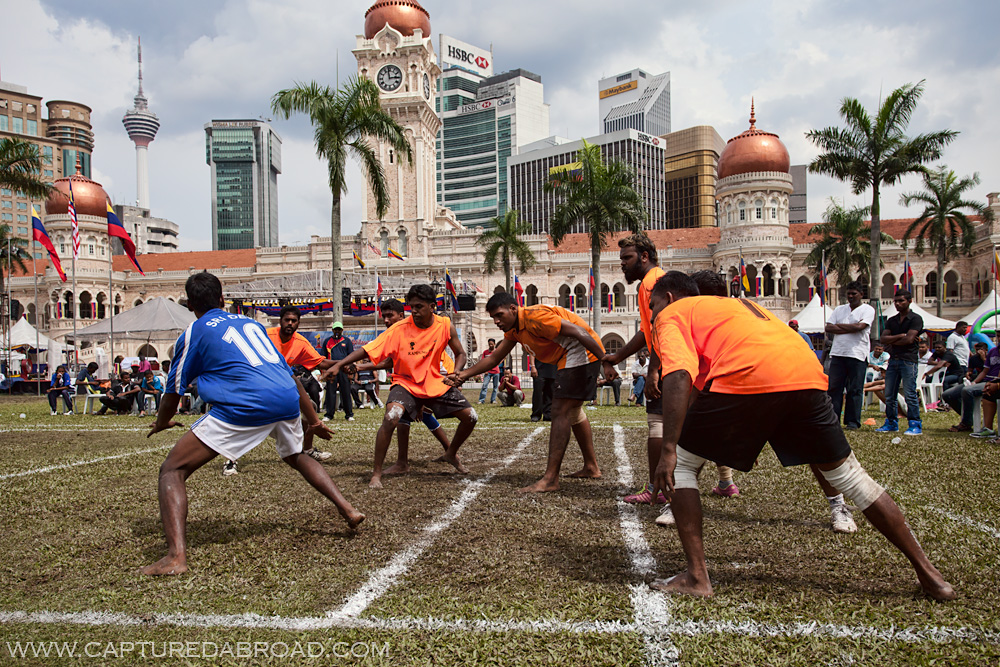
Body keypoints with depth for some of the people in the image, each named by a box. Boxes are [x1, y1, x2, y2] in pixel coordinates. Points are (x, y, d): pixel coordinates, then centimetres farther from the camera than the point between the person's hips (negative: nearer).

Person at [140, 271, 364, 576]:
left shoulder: (193, 333, 14)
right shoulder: (250, 323, 27)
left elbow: (173, 392, 19)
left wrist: (161, 423, 41)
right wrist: (314, 420, 37)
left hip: (245, 407, -6)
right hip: (288, 400, 6)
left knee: (172, 471, 4)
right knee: (296, 456, 35)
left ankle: (176, 554, -14)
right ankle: (347, 509, 26)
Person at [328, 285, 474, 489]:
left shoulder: (445, 326, -10)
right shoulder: (400, 329, -18)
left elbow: (460, 354, 4)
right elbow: (368, 350, -21)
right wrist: (339, 365, -31)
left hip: (436, 384, 4)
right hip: (406, 384, -4)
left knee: (470, 417, -1)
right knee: (391, 418, -32)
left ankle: (451, 454, 29)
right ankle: (377, 473, -16)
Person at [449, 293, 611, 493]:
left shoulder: (534, 317, -22)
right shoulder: (513, 329, 9)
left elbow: (578, 331, -25)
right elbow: (494, 358, 15)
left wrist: (605, 362, -28)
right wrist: (463, 374, 4)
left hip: (582, 353, -11)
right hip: (568, 358, 11)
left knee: (560, 412, -13)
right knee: (572, 410, 23)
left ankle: (550, 479, -14)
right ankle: (591, 467, 35)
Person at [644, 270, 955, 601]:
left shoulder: (671, 316, 16)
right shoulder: (736, 303, 38)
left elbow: (679, 376, -5)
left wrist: (668, 452, -10)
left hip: (746, 380, -7)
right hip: (807, 374, 7)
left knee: (680, 465, 11)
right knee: (847, 473, 22)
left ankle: (696, 577, 7)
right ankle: (927, 573, 31)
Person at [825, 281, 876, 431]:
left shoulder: (868, 310, 4)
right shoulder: (839, 310, 17)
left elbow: (859, 326, -13)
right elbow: (828, 328, 5)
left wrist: (838, 325, -1)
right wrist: (850, 329, -7)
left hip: (857, 355, -4)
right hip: (837, 353, 4)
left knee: (855, 389, -1)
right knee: (834, 387, 2)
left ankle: (853, 422, 5)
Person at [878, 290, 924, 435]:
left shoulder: (916, 319, -2)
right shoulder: (891, 320, 16)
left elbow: (909, 339, -13)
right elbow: (883, 339, 5)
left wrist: (892, 342, 0)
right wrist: (901, 336, -7)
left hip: (908, 360, -6)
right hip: (893, 360, 6)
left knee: (910, 395, -8)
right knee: (889, 395, 8)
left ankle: (915, 425, -3)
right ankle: (891, 423, 17)